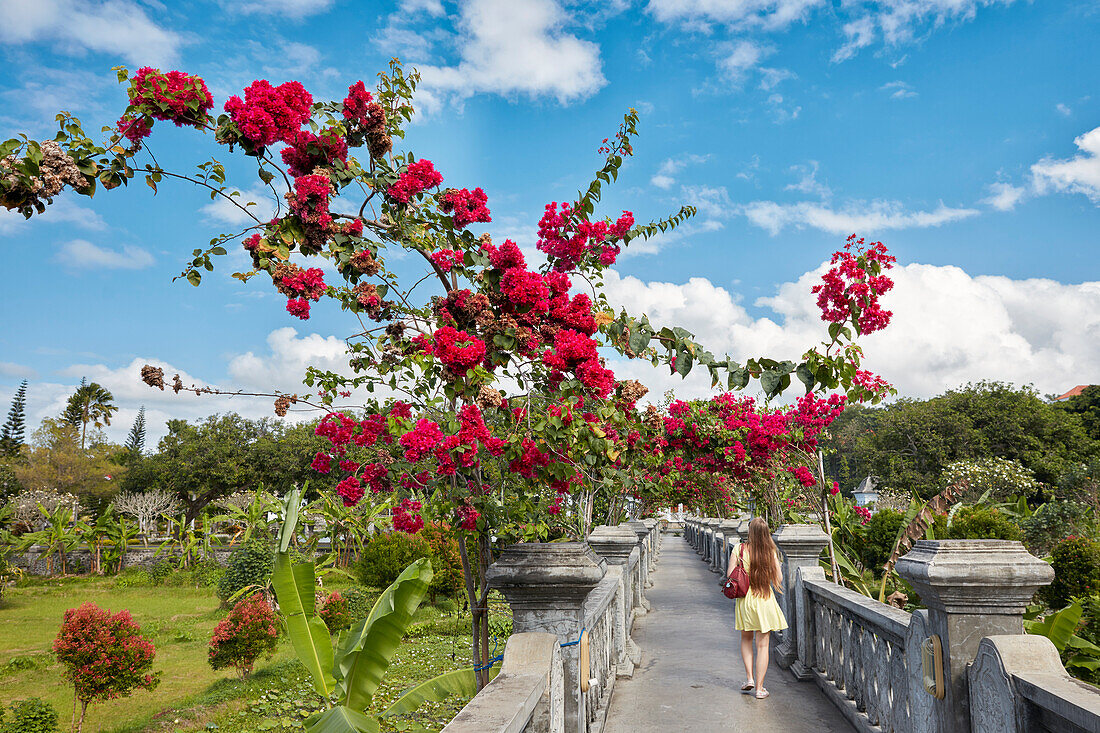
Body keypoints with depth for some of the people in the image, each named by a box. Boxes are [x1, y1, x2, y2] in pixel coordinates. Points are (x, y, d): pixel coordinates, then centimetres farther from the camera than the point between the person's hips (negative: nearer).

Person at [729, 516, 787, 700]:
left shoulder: (739, 550, -9)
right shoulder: (771, 552, -9)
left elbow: (730, 575, -8)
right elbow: (778, 578, -4)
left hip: (744, 599, 1)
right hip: (765, 599, 0)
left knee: (746, 638, 22)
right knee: (762, 644, 6)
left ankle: (749, 678, 16)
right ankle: (759, 688, 9)